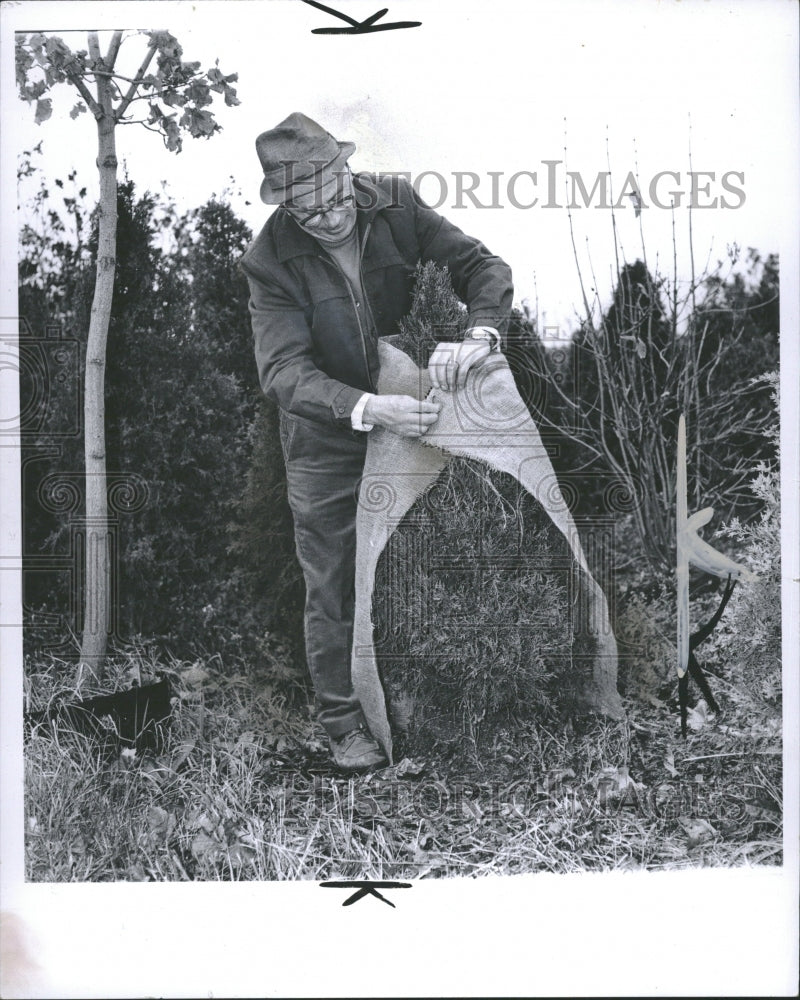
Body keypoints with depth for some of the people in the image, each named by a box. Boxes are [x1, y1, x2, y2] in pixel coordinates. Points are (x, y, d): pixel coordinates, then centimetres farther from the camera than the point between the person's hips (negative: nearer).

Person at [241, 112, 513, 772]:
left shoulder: (394, 204, -11)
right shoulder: (273, 260, -18)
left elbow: (483, 266, -10)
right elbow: (284, 372, -26)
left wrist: (479, 335, -31)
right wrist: (366, 409, -41)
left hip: (411, 413, 3)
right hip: (328, 439, -3)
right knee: (334, 584, 5)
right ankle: (343, 721, 22)